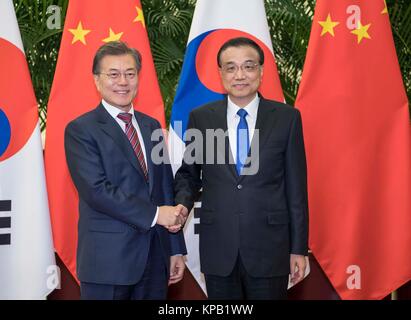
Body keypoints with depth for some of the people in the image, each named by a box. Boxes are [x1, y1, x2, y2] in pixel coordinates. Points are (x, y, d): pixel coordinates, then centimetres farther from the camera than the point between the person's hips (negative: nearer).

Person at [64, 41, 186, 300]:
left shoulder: (152, 126, 12)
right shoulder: (80, 130, -5)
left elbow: (166, 187, 12)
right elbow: (96, 190, -16)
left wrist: (176, 249, 10)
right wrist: (154, 214, -16)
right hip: (108, 260, -5)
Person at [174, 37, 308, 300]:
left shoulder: (287, 117, -1)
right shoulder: (200, 118, 3)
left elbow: (296, 187, 0)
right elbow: (188, 173, 12)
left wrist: (299, 248, 1)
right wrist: (182, 204, -9)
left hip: (269, 248, -1)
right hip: (218, 247, 1)